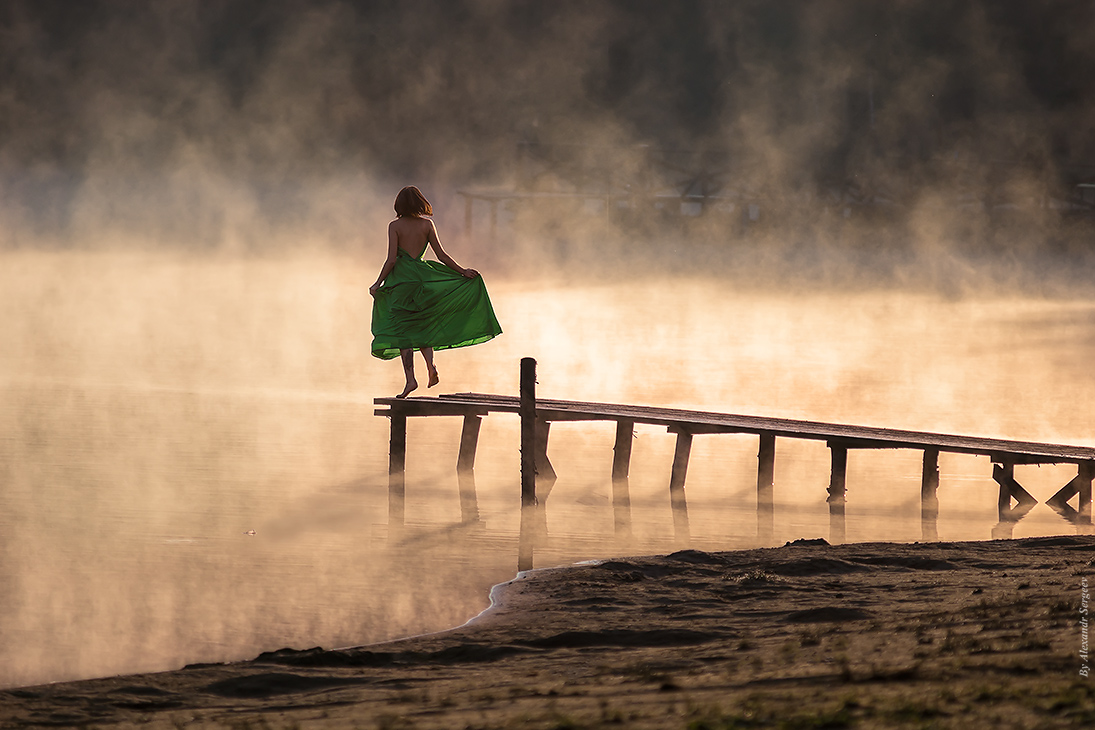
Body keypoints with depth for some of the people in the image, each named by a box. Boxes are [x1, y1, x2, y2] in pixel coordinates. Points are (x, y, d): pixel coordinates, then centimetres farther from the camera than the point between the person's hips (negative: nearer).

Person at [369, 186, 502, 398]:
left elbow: (391, 259, -9)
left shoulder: (395, 226, -5)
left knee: (403, 331, -2)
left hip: (401, 277, -3)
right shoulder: (427, 225, 2)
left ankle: (410, 379, -12)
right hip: (422, 277, 3)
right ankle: (431, 367, -2)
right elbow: (441, 255, 0)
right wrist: (462, 271, 8)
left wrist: (378, 284, -2)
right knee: (421, 326, 20)